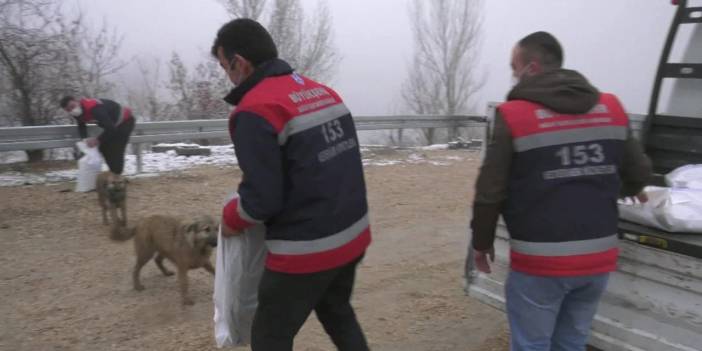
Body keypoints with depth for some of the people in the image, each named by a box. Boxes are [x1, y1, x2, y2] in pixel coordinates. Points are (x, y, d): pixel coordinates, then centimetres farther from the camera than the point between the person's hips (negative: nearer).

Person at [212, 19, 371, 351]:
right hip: (352, 236, 8)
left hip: (306, 250, -8)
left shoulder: (256, 110, -17)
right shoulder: (325, 93, 8)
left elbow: (262, 198, -18)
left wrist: (230, 219, 1)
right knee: (338, 314, 30)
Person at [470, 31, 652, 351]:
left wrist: (481, 242, 5)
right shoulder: (611, 109, 4)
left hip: (540, 261, -5)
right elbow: (639, 173, 11)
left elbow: (490, 191, -10)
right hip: (599, 256, 6)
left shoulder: (514, 116, -12)